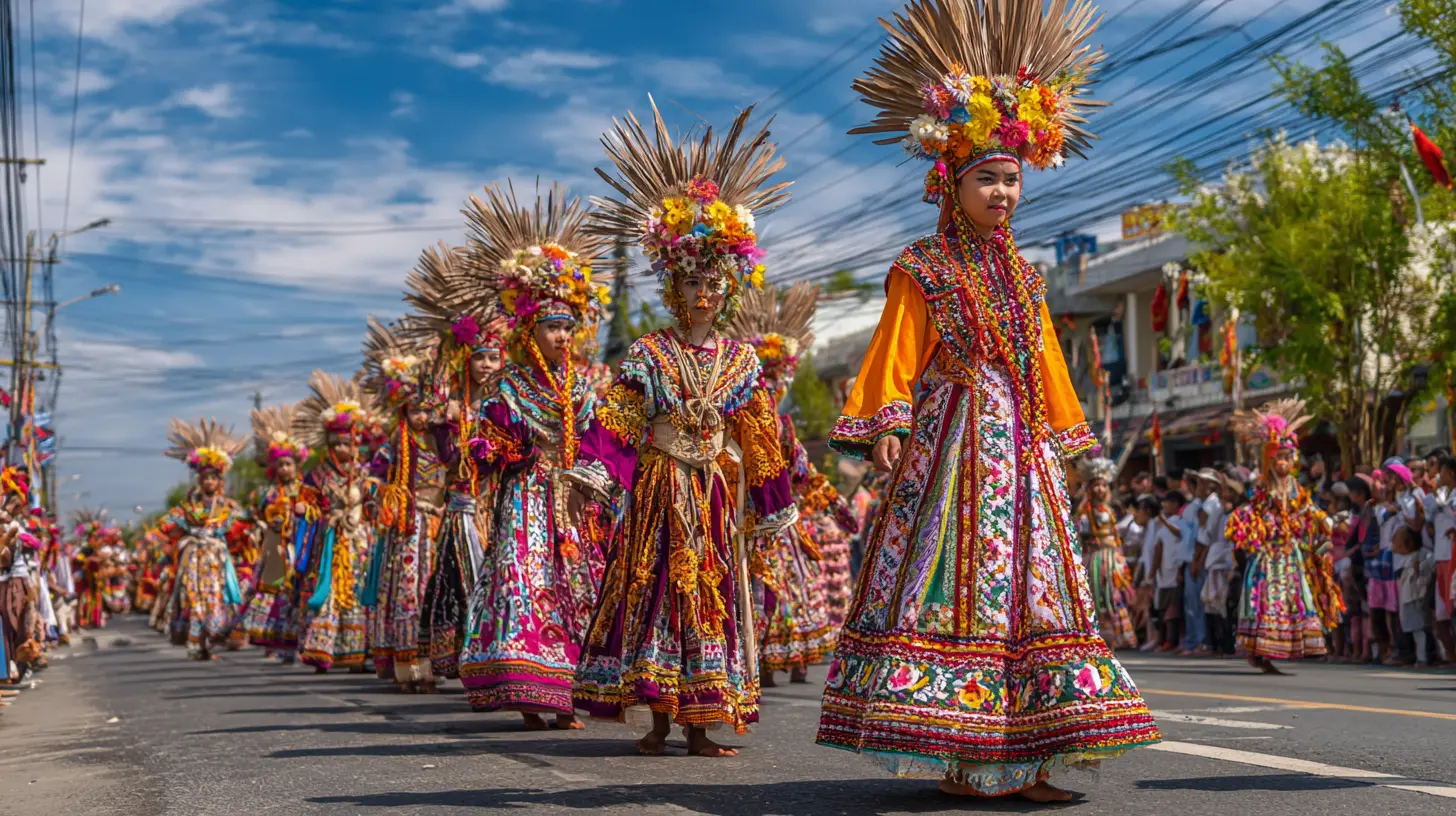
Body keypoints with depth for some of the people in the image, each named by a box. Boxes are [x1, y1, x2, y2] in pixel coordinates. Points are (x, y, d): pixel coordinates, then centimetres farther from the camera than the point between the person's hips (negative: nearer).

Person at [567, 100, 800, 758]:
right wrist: (590, 476, -19)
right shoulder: (648, 355, 0)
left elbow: (758, 439, 9)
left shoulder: (740, 361, 7)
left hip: (717, 492, 2)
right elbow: (616, 419, -8)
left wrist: (767, 508, 9)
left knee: (712, 595, 2)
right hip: (660, 486, -2)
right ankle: (658, 720, 5)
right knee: (655, 591, -2)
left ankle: (699, 723, 8)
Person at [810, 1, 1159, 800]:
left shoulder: (1023, 276, 18)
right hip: (951, 440, -6)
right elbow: (895, 355, -5)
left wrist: (1059, 440, 19)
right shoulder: (921, 270, 1)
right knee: (949, 577, -10)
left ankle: (1023, 759, 4)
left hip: (1020, 448, 6)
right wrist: (886, 424, -16)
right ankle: (951, 758, -5)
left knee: (1028, 578, 1)